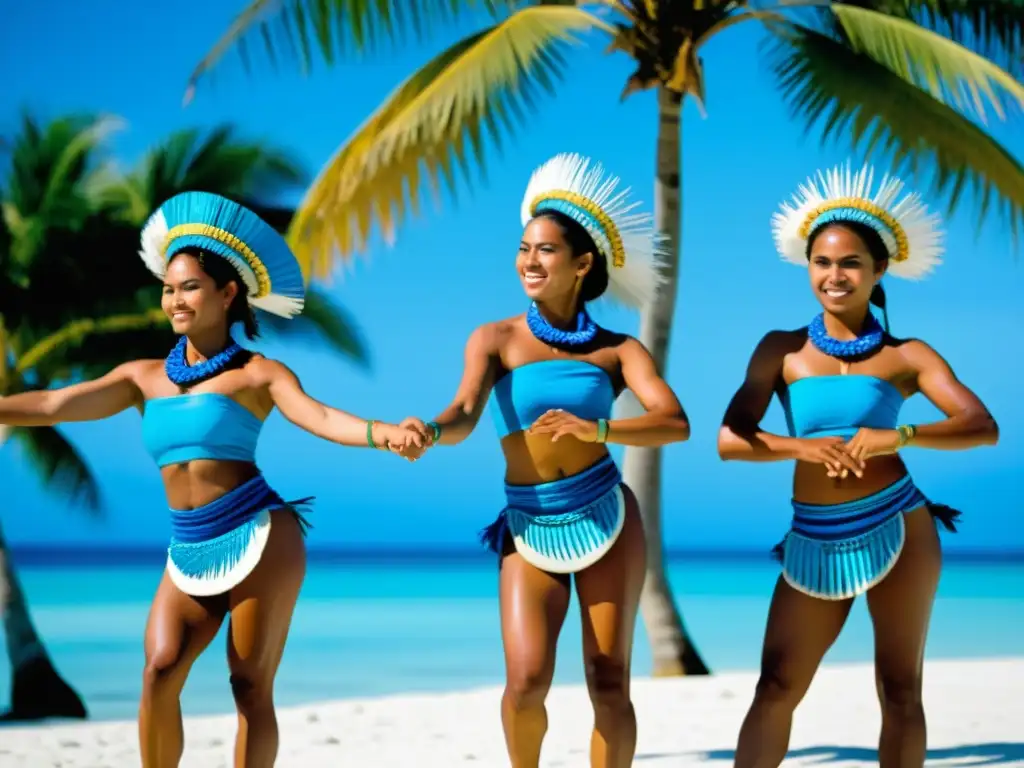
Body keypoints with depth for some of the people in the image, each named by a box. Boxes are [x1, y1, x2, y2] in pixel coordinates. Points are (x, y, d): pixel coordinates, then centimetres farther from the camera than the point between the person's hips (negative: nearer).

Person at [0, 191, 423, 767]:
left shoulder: (258, 374, -3)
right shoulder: (144, 377, 10)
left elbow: (320, 418, -17)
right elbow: (54, 406, 8)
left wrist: (385, 434, -35)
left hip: (259, 537, -4)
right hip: (189, 551, 4)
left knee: (251, 684, -2)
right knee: (159, 671, -13)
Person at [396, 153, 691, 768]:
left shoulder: (616, 349, 0)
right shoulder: (495, 340, 0)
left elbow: (676, 424, -13)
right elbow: (465, 416, -16)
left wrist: (595, 428, -30)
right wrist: (431, 430, -39)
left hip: (607, 518, 0)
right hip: (530, 530, 0)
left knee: (610, 685, -1)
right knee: (526, 681, -13)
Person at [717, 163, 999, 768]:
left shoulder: (906, 356, 0)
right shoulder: (782, 350, 3)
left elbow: (984, 427, -11)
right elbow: (729, 440, -4)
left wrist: (901, 436, -27)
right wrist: (800, 447, -22)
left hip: (897, 527, -1)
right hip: (815, 541, 1)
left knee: (901, 691, 3)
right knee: (777, 688, 0)